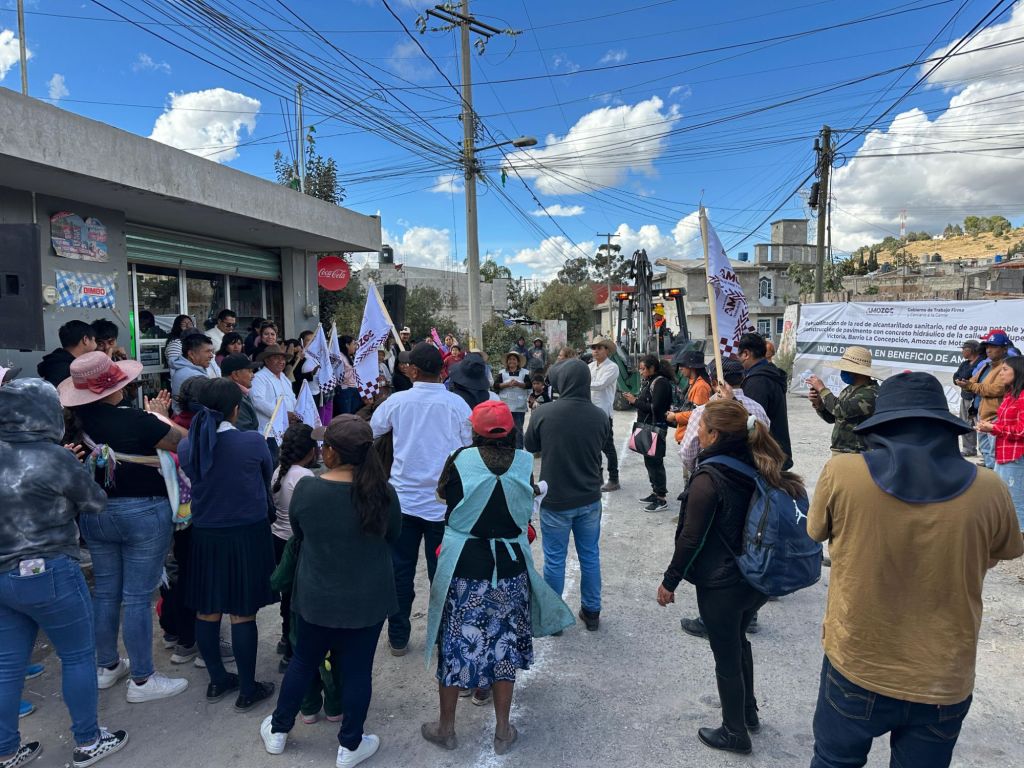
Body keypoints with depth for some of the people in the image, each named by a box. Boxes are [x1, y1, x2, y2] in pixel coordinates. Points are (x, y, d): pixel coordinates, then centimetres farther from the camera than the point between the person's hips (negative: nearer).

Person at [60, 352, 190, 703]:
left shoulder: (75, 423, -5)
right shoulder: (136, 420, -21)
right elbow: (185, 440, -9)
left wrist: (152, 416, 14)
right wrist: (160, 416, 8)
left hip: (94, 513, 6)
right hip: (143, 513, -6)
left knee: (105, 591, 18)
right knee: (137, 597, 1)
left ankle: (107, 666, 33)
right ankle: (142, 680, 12)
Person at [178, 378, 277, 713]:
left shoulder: (186, 445, -5)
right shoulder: (254, 442, -16)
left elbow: (191, 484, 8)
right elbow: (267, 479, 0)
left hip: (204, 535, 4)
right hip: (247, 534, -4)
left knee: (207, 610, 16)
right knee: (242, 614, 5)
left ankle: (217, 680, 33)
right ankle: (247, 690, 18)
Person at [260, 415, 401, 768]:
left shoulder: (305, 489, -17)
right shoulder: (382, 492, -17)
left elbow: (298, 534, 2)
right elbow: (393, 536, 0)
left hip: (316, 596, 1)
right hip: (368, 599, -1)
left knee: (303, 661, 22)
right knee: (357, 669, 13)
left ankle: (278, 731, 40)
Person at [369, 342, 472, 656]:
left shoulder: (397, 401, -5)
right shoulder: (457, 404, -8)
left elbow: (370, 432, 10)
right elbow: (469, 448, -1)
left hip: (403, 499, 1)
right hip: (443, 501, -1)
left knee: (401, 570, 12)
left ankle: (398, 637, 23)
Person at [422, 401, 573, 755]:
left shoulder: (461, 459, -14)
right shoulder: (525, 462, -9)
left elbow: (443, 493, 5)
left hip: (463, 564, -1)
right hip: (510, 565, 2)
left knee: (456, 644, 13)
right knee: (504, 642, 16)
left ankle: (446, 728, 31)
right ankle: (503, 731, 29)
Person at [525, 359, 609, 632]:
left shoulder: (543, 413, -18)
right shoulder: (600, 416, -11)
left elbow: (531, 447, -1)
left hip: (555, 499, -3)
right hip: (589, 499, 3)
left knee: (554, 560, 11)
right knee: (590, 556, 17)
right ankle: (591, 612, 30)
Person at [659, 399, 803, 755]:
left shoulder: (708, 478, -23)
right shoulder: (758, 469, -3)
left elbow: (691, 539, -19)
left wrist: (669, 581, -7)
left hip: (722, 585, -7)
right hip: (758, 579, 7)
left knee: (726, 656, 12)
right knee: (738, 641, 28)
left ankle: (735, 733, 30)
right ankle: (749, 712, 45)